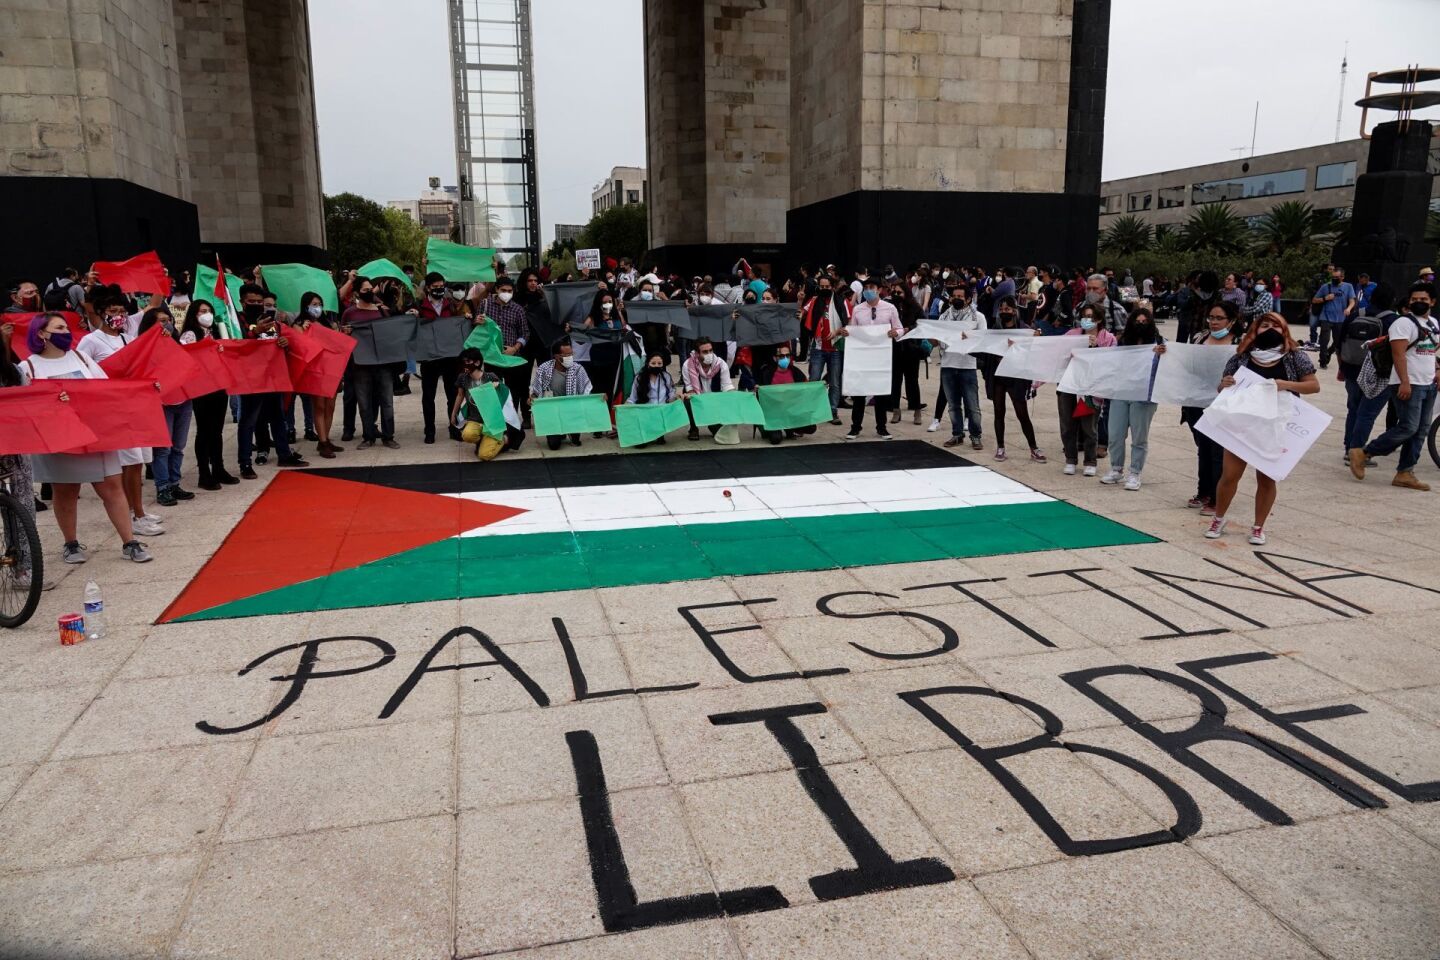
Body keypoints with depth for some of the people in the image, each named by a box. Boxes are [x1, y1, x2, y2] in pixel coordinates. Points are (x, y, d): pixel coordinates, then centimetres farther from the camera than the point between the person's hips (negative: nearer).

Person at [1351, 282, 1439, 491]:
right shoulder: (1404, 323, -10)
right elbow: (1398, 354, -17)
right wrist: (1405, 382, -24)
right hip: (1409, 385, -8)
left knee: (1421, 431, 5)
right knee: (1408, 428, -15)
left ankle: (1404, 473, 8)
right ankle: (1362, 454, -5)